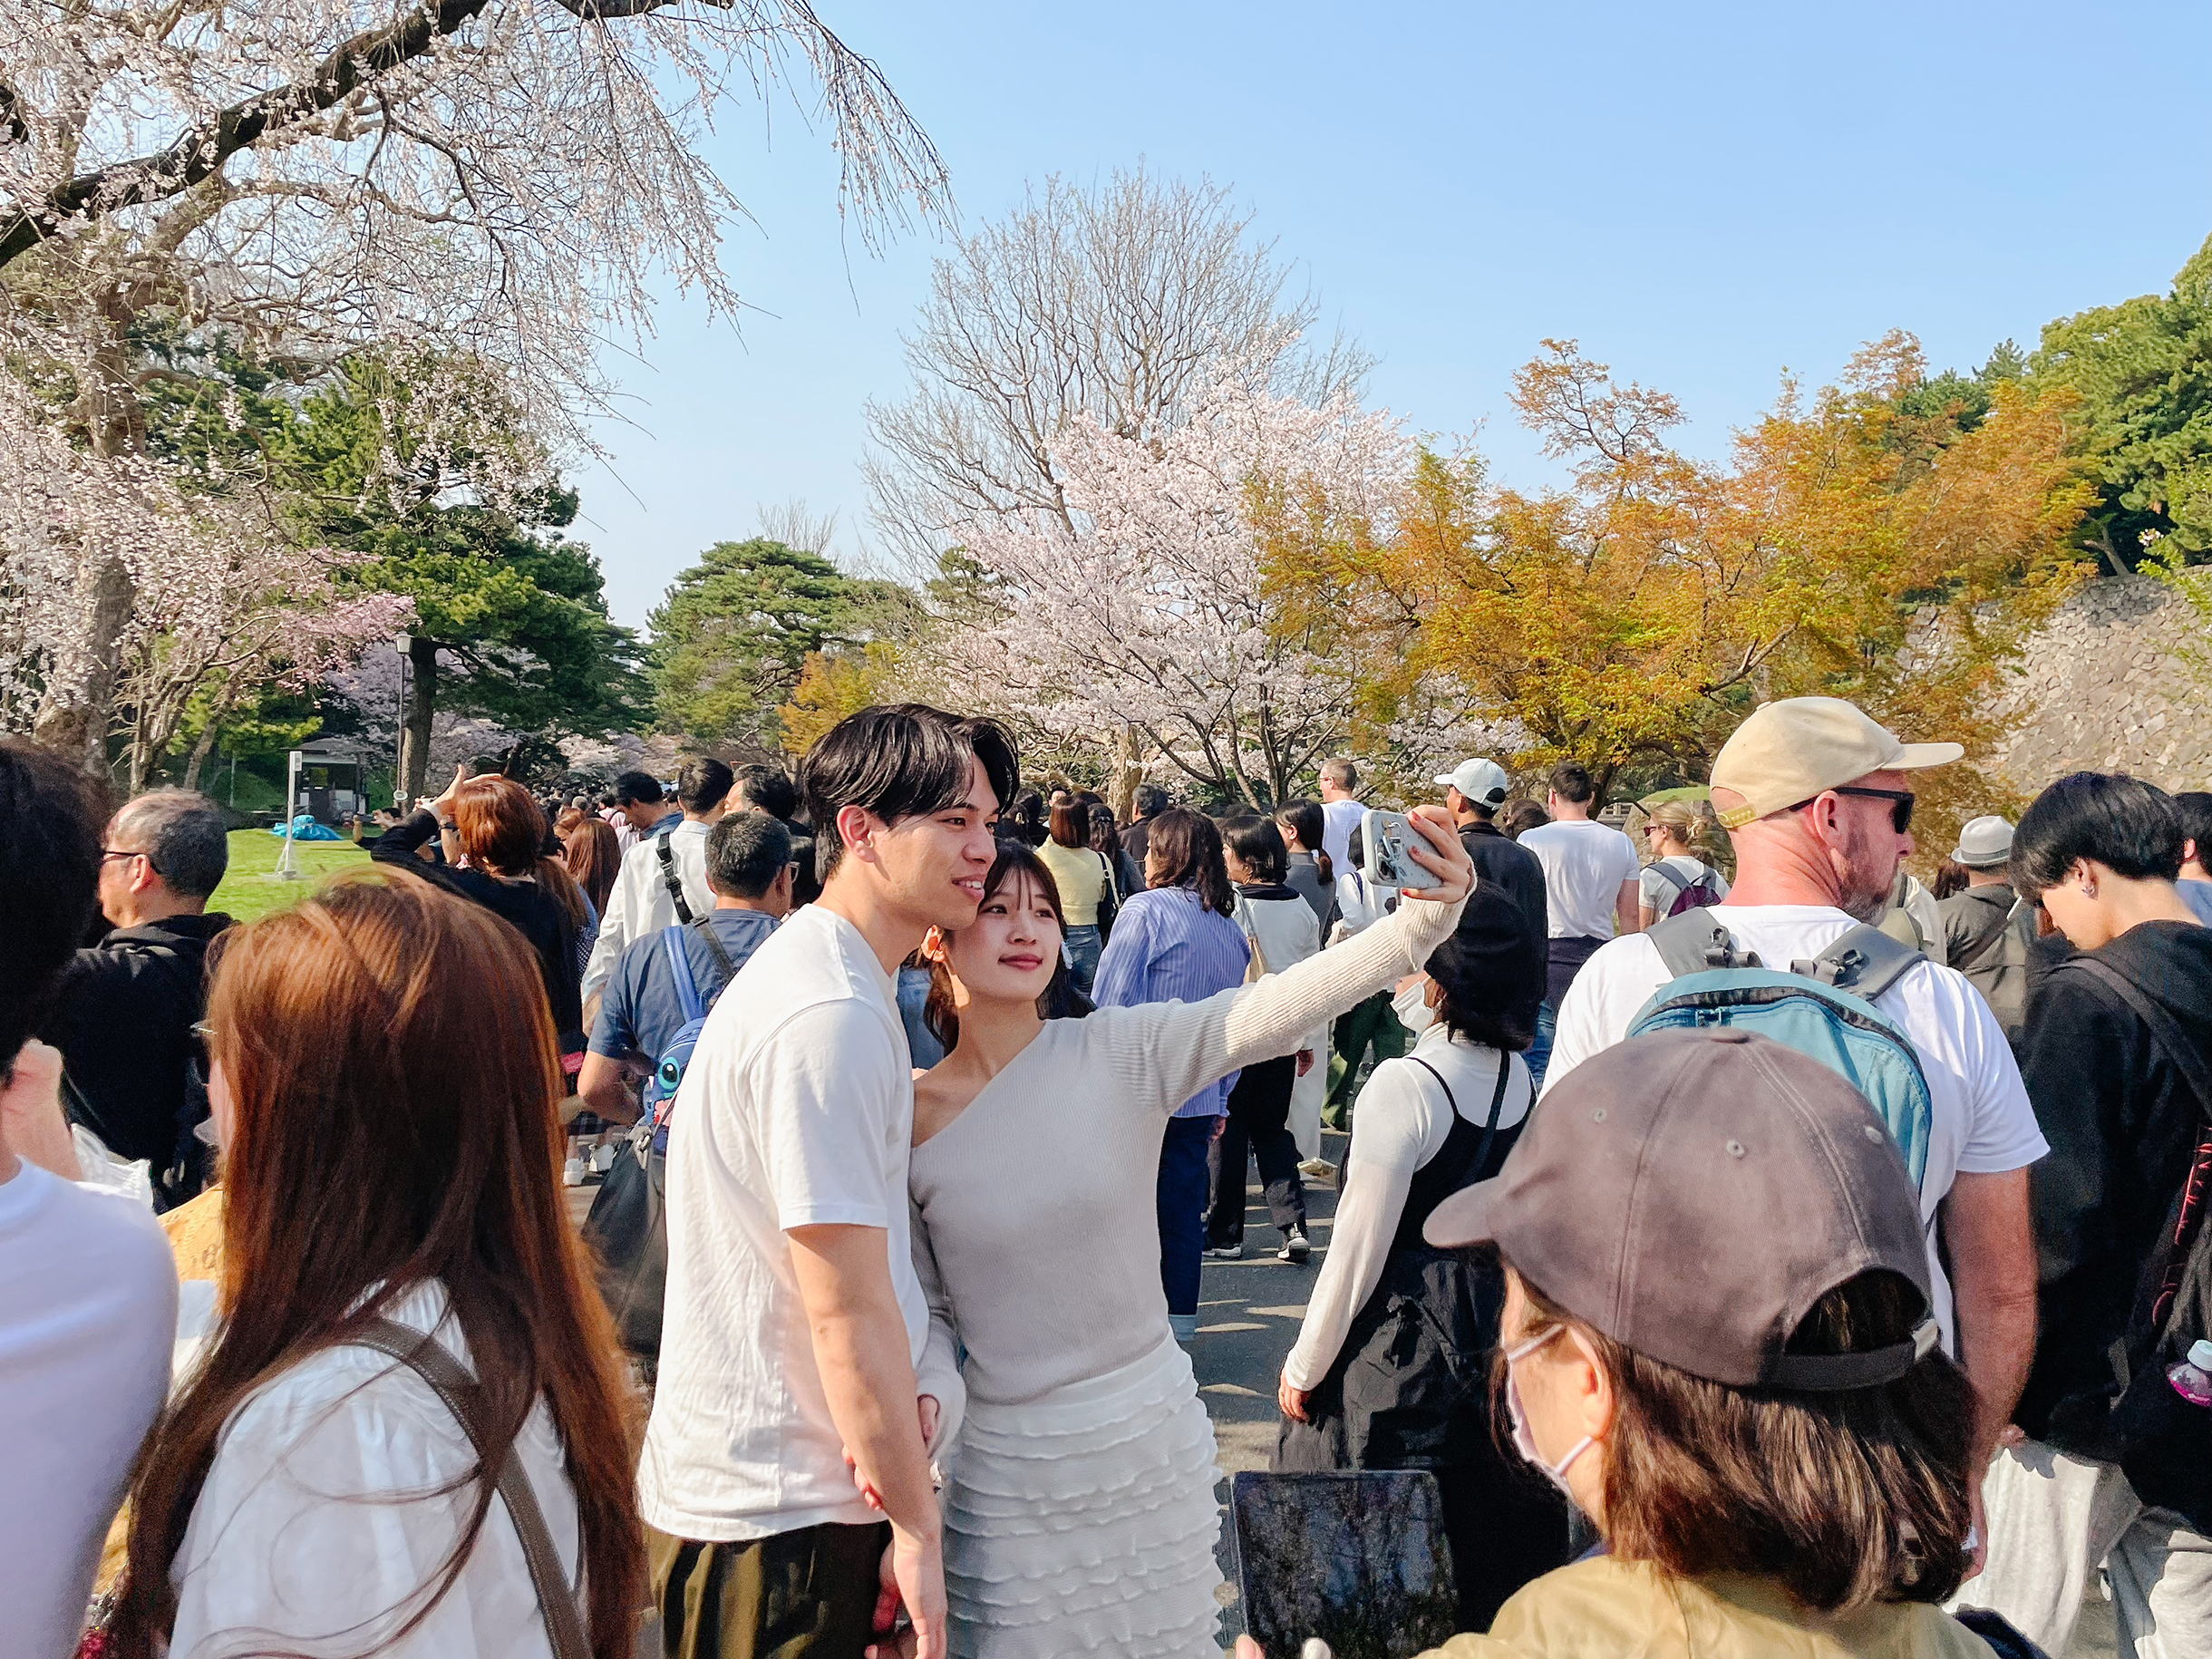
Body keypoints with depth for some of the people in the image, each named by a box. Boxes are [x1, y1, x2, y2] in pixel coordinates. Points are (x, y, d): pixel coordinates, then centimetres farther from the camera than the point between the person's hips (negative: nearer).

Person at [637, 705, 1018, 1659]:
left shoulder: (814, 969, 10)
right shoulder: (833, 1019, -23)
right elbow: (846, 1309, -23)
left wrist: (903, 1387, -1)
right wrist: (915, 1528, -15)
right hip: (776, 1517, -10)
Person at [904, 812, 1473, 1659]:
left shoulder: (1123, 1050, -11)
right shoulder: (907, 1119, -9)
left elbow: (1284, 1003, -26)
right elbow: (926, 1312, 1)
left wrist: (1430, 911, -38)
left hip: (1152, 1437, 1)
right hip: (1004, 1468, -1)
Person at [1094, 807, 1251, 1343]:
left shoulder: (1145, 910, -10)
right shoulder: (1231, 929, 9)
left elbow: (1109, 1006, -13)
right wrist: (1220, 1099, 22)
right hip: (1200, 1096, 6)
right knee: (1182, 1204, 13)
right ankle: (1179, 1318, 22)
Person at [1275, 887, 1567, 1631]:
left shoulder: (1406, 1084, -23)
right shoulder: (1519, 1078, -3)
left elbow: (1358, 1251, -18)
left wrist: (1303, 1367, -8)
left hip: (1399, 1344, -7)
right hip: (1495, 1324, 7)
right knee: (1489, 1533, 23)